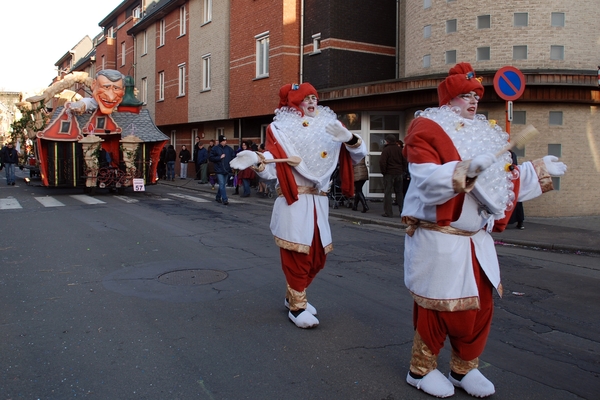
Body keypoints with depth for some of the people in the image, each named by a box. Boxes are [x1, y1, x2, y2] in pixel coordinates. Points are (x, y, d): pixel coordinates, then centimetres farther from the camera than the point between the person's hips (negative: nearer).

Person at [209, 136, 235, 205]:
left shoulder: (229, 149, 6)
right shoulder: (215, 148, -3)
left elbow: (233, 157, 10)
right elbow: (211, 158, -6)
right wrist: (220, 157, -14)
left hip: (227, 170, 4)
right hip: (219, 170, -4)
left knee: (222, 185, 13)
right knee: (222, 185, -11)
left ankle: (218, 197, 29)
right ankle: (225, 199, -13)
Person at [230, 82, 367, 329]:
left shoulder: (329, 128, 8)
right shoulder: (281, 130, -2)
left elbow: (358, 156, 5)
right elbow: (271, 171, -10)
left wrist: (350, 139, -15)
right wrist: (256, 160, -31)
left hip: (319, 202, 5)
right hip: (293, 202, -5)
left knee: (318, 255, 11)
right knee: (296, 255, -4)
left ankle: (293, 296, 32)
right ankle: (297, 306, 12)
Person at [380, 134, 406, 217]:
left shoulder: (386, 150, -10)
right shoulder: (400, 149, 7)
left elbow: (382, 162, -17)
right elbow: (404, 161, 9)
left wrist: (383, 172, -5)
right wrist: (402, 171, 12)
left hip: (389, 174, -5)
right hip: (399, 173, 5)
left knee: (387, 193, 0)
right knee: (399, 192, 14)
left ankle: (388, 212, -1)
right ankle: (402, 210, 12)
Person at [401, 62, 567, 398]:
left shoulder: (485, 133, 16)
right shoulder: (427, 129, -9)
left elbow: (501, 181, 19)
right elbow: (427, 183, -22)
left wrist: (539, 170, 15)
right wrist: (466, 169, -33)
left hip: (477, 240, 8)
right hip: (439, 240, -7)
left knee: (481, 306, 11)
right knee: (437, 306, 2)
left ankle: (465, 369, 30)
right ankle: (421, 370, 23)